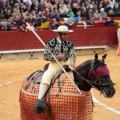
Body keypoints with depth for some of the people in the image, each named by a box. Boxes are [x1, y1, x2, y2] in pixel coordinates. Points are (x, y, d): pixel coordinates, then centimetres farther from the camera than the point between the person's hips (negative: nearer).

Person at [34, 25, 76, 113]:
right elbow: (46, 56, -6)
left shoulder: (69, 44, 8)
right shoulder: (51, 43, -3)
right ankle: (40, 100, -36)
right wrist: (58, 57, -15)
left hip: (65, 65, 4)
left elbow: (73, 55, 1)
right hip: (54, 65, -4)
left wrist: (72, 62, -22)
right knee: (46, 77, -30)